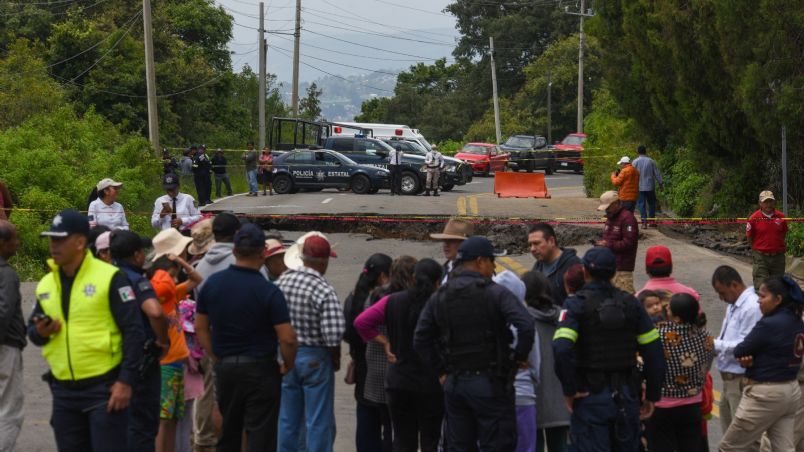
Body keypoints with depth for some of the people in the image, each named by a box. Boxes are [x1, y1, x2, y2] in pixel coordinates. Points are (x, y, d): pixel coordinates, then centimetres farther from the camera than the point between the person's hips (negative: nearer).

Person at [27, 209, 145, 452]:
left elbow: (133, 331, -9)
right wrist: (40, 332, -5)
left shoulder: (109, 277, -8)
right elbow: (32, 329, 19)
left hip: (104, 387, -6)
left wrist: (126, 381, -14)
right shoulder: (45, 284, 9)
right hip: (63, 391, 6)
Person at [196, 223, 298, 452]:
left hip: (224, 369, 5)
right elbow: (287, 339, -17)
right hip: (260, 370, -5)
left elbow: (201, 328, 7)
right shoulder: (268, 291, -15)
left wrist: (217, 359, 14)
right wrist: (288, 365, 0)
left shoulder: (212, 283, 1)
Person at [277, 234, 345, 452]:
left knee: (288, 419, 15)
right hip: (315, 359, -5)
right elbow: (333, 335, -24)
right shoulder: (324, 291, -19)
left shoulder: (282, 281, -2)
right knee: (320, 422, 5)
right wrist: (336, 359, -6)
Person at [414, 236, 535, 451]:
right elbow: (526, 326, -22)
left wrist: (441, 371, 11)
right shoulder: (496, 293, -10)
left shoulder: (438, 298, 7)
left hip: (454, 383, 5)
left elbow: (420, 340, 7)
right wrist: (520, 356, -6)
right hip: (490, 383, -5)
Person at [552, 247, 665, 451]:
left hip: (590, 397, -4)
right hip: (627, 396, 4)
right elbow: (654, 352, 2)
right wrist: (652, 396, 10)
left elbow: (562, 349, -24)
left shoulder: (576, 305, -9)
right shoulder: (631, 303, 3)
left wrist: (569, 390, -13)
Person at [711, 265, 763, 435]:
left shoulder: (752, 307, -19)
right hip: (730, 378, 10)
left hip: (742, 380, -10)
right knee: (728, 429, 20)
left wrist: (714, 345, -17)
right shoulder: (733, 306, 13)